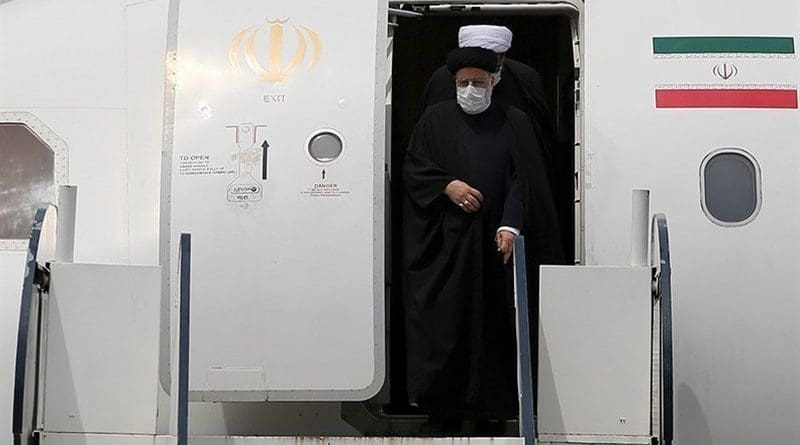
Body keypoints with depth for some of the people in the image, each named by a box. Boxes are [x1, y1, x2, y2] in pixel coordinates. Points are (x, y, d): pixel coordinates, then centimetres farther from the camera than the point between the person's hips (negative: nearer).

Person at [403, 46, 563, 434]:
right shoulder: (436, 119, 11)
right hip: (446, 242, 0)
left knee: (496, 326, 1)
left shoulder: (514, 123, 9)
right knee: (445, 324, -2)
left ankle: (497, 408, 10)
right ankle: (444, 414, 4)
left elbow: (524, 180, 0)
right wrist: (447, 186, -11)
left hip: (497, 243, 0)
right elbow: (413, 169, 7)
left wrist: (510, 226, -14)